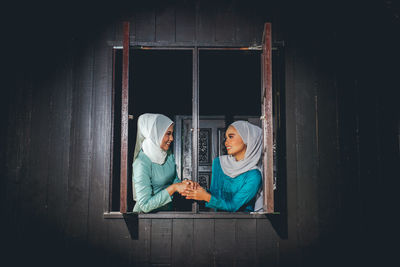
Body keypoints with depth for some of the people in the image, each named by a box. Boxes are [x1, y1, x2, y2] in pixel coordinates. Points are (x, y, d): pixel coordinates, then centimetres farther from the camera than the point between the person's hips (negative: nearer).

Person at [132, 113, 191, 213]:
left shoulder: (169, 155, 1)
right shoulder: (141, 163, -22)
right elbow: (145, 205, -25)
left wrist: (183, 184, -8)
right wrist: (173, 188, -25)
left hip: (168, 209, 8)